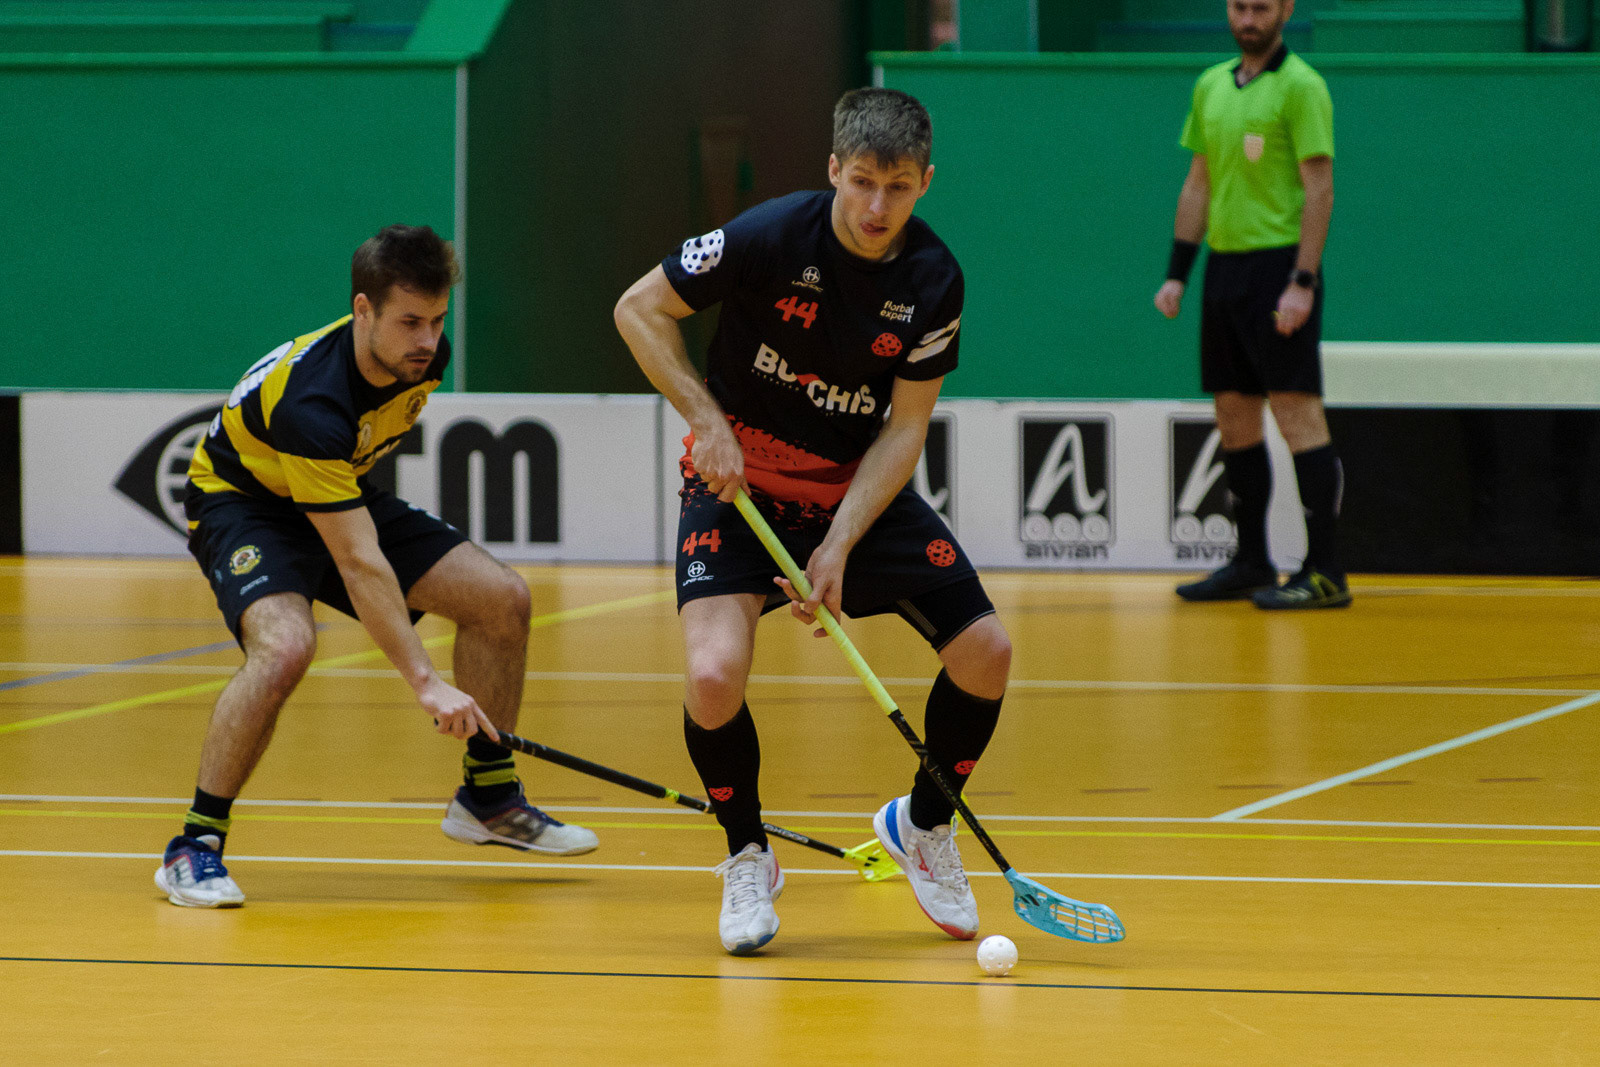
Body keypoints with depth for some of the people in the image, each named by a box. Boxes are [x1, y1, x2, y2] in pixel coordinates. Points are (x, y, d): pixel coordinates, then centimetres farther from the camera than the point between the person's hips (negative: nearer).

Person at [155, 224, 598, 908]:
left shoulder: (425, 357, -15)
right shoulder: (311, 404, -38)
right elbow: (359, 566, -39)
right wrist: (424, 682, -41)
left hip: (344, 497, 8)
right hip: (240, 500, -8)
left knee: (501, 599, -2)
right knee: (285, 644, -36)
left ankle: (488, 799, 17)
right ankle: (194, 847, -24)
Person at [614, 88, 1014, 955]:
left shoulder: (933, 281, -12)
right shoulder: (770, 237, -22)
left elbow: (904, 428, -9)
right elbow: (639, 310, -11)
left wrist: (839, 546, -20)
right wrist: (706, 420, -20)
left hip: (860, 491, 3)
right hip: (738, 479, -3)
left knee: (984, 654, -6)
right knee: (715, 674, -26)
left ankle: (922, 825, 22)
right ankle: (747, 858, 2)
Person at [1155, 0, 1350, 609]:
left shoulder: (1299, 87, -8)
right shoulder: (1211, 86, 14)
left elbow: (1319, 188, -12)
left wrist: (1302, 283, -18)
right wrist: (1176, 273, 14)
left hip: (1279, 266, -7)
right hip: (1225, 264, 7)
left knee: (1296, 415, -9)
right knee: (1234, 417, 9)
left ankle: (1324, 571, -8)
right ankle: (1251, 564, 17)